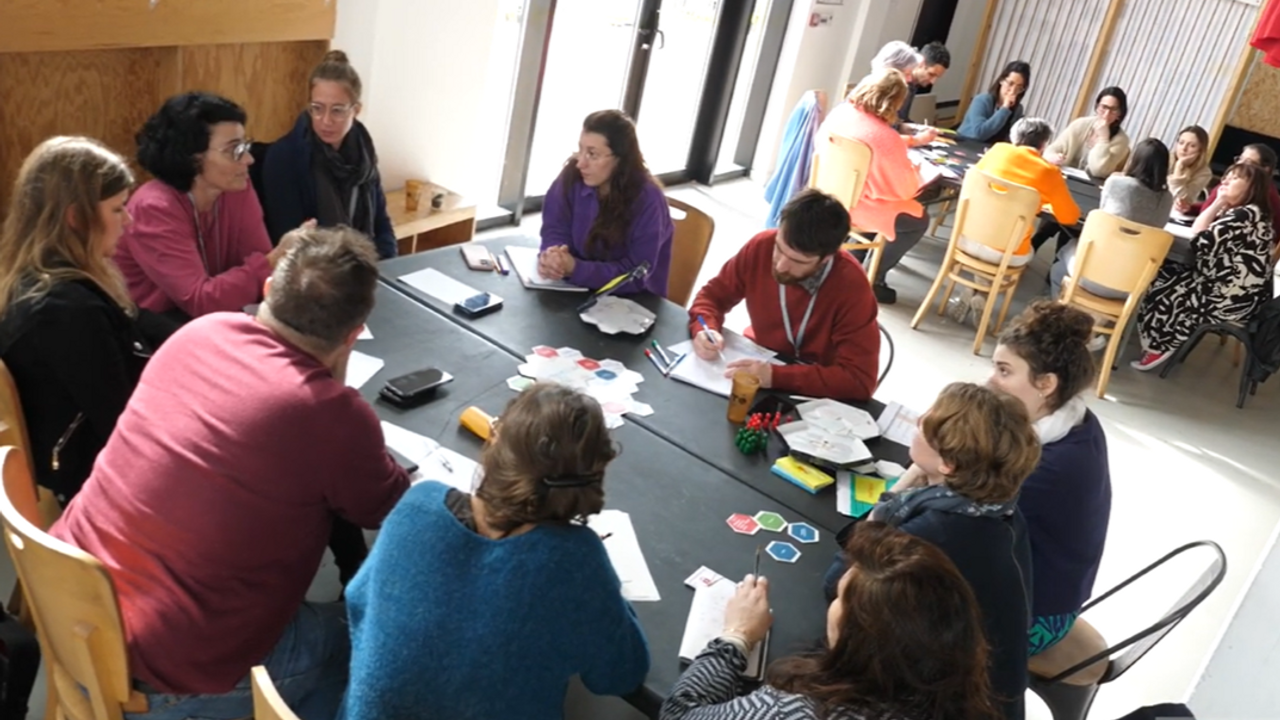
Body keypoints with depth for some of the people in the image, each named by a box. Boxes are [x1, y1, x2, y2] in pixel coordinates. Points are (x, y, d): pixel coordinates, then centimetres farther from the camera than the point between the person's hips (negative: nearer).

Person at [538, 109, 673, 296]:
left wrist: (575, 269, -32)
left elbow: (635, 276, -23)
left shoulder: (647, 200, -22)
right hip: (579, 290, 4)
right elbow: (555, 229, -6)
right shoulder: (573, 176, -9)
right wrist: (552, 257, -29)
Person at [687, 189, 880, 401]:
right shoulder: (761, 246, -13)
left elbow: (859, 380, -26)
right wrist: (705, 329, -19)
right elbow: (714, 294, 1)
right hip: (759, 363, 4)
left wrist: (775, 376, -32)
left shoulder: (851, 287, -25)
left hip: (815, 395, -3)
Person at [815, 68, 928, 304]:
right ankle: (871, 280, 15)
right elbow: (904, 188, -16)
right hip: (855, 207, -8)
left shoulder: (839, 112, -8)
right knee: (918, 220, 11)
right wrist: (915, 171, 8)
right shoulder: (886, 138, -28)